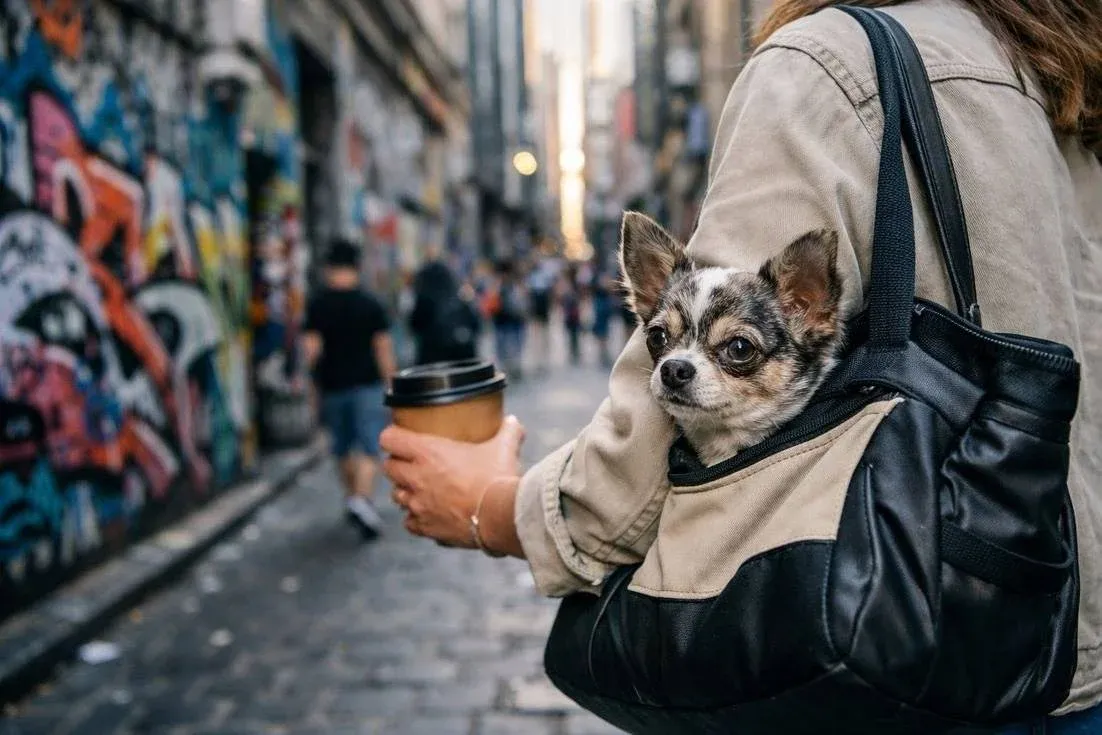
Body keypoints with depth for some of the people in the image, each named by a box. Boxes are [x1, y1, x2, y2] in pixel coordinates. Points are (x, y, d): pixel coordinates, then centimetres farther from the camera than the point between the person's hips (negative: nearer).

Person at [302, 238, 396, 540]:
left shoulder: (316, 305, -3)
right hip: (367, 384, -2)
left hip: (332, 386, 2)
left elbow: (311, 348, -8)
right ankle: (362, 498, -21)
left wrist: (313, 371, 11)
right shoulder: (371, 304, -4)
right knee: (370, 448, -3)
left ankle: (353, 496, 30)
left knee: (343, 449, 18)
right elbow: (384, 349, -4)